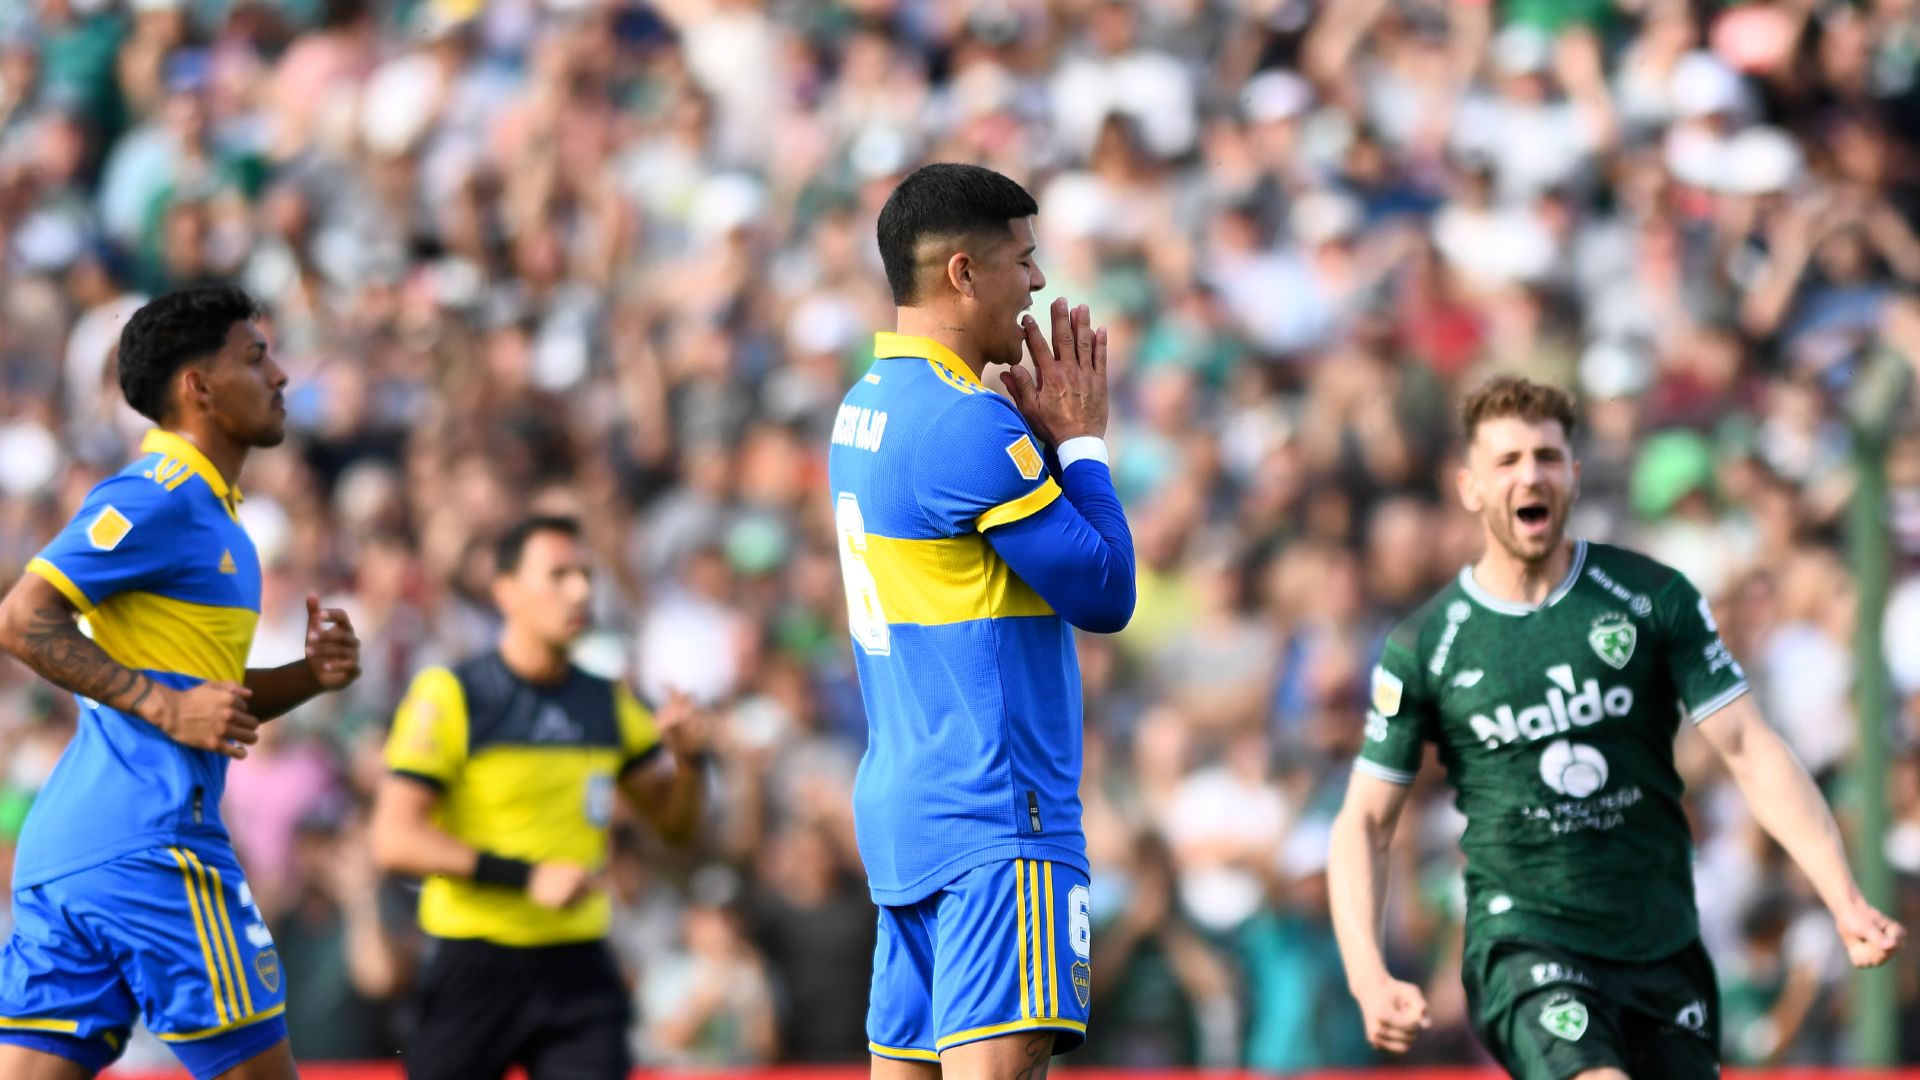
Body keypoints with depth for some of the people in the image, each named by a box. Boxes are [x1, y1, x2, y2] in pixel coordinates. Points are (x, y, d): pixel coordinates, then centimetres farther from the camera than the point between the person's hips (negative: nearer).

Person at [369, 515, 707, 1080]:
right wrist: (526, 877, -22)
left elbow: (676, 825, 16)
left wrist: (690, 757, -6)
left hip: (578, 967, 3)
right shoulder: (449, 695, -7)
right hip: (475, 964, -3)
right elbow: (394, 841, -14)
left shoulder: (606, 702, 9)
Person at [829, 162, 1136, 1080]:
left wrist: (1042, 432, 13)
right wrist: (1080, 437, 1)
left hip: (898, 804, 10)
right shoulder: (968, 423, -15)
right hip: (995, 815, -10)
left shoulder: (864, 408, 15)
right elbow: (1105, 592, -10)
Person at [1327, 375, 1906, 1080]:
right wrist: (1368, 975, -13)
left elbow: (1750, 750, -1)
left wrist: (1847, 903, -12)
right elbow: (1364, 822, 3)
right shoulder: (1422, 649, -1)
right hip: (1522, 941, -3)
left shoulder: (1654, 598, 2)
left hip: (1664, 948, 3)